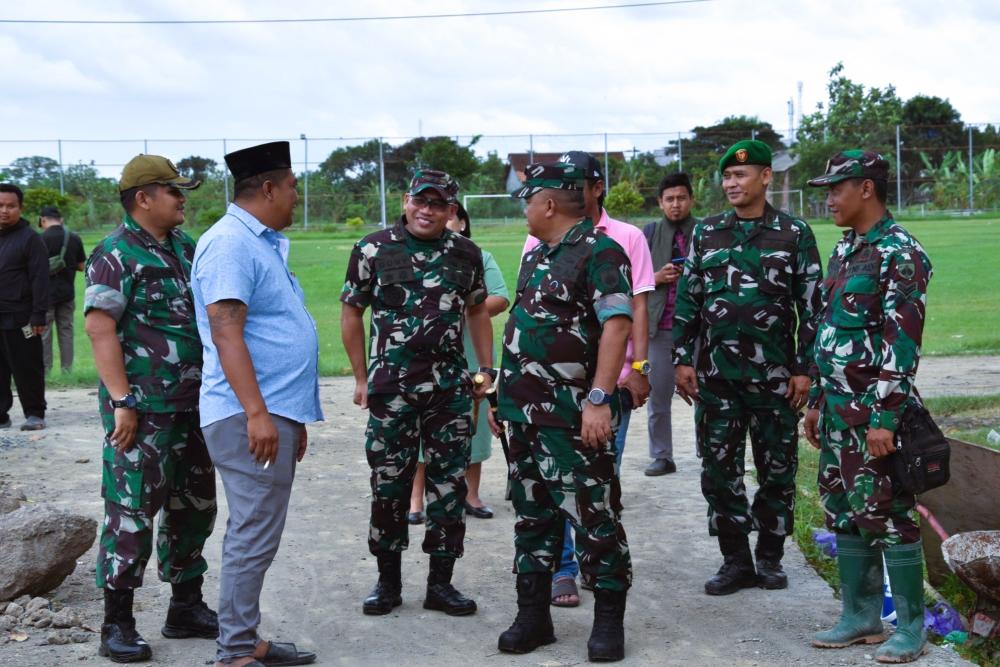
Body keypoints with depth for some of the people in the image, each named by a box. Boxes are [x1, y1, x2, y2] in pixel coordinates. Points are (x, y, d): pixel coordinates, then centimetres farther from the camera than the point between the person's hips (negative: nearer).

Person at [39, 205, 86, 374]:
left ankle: (45, 368, 6)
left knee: (44, 331, 4)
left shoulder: (41, 239, -13)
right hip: (67, 292, 4)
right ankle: (67, 367, 13)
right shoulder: (74, 238, 2)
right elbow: (81, 266, 7)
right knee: (66, 330, 11)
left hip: (47, 292, -4)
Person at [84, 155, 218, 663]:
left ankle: (186, 608, 27)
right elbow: (100, 328, -15)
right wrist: (122, 401, -21)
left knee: (194, 506, 14)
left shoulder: (185, 248, 13)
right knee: (133, 512, -3)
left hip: (192, 405, 8)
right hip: (143, 409, -8)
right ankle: (116, 625, 7)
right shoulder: (116, 254, -9)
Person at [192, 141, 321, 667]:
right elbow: (225, 333, -21)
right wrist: (257, 413, -26)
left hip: (274, 413, 10)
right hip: (251, 417, -10)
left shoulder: (263, 243, 18)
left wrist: (293, 416, 25)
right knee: (253, 538, -7)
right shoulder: (230, 243, -13)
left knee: (255, 535, 14)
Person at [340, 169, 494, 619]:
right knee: (389, 484, 5)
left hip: (451, 387, 2)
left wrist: (487, 368, 11)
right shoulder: (373, 250, -2)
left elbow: (477, 310, 17)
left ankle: (441, 582, 15)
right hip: (391, 388, -2)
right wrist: (361, 378, 1)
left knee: (449, 484, 4)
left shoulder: (466, 254, 6)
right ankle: (388, 580, 19)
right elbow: (352, 312, 3)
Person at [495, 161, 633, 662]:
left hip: (573, 416, -9)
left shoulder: (599, 253, -11)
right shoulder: (536, 257, 16)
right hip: (526, 414, 9)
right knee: (532, 516, 13)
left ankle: (608, 620, 12)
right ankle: (533, 616, 23)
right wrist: (506, 396, 19)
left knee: (594, 518, 0)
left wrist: (599, 399, -26)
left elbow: (617, 326, -19)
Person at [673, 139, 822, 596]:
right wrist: (682, 359, 4)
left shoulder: (794, 234, 0)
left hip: (774, 374, -2)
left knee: (777, 471, 6)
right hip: (715, 374, 2)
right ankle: (736, 561, 15)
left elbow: (811, 306, 0)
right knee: (719, 470, 4)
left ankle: (770, 557, 21)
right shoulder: (706, 232, 8)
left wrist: (804, 368, -5)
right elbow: (687, 298, 10)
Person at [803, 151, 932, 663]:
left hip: (875, 410, -9)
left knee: (888, 515, -2)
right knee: (844, 513, 12)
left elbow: (902, 343, -19)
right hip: (838, 408, 9)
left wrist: (885, 418, -22)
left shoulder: (900, 253, -14)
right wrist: (817, 401, 18)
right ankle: (861, 616, 23)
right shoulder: (844, 249, 14)